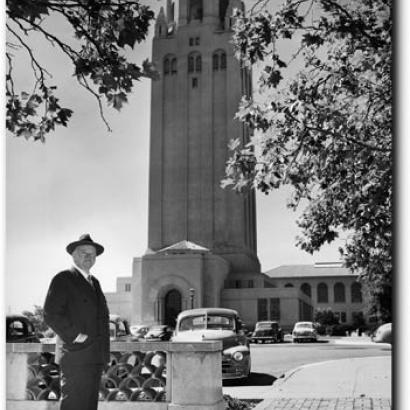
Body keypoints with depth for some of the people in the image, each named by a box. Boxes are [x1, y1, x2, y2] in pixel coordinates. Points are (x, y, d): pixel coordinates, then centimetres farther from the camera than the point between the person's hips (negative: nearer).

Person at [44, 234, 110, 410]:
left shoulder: (94, 282, 20)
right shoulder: (63, 279, -4)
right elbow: (51, 314, -12)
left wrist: (104, 347, 15)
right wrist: (74, 335, -16)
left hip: (96, 356, 8)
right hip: (76, 354, -7)